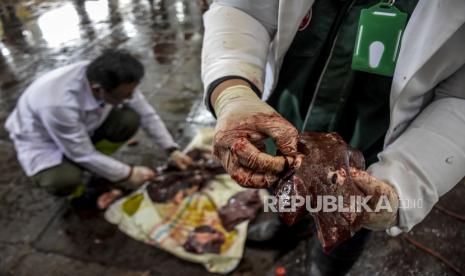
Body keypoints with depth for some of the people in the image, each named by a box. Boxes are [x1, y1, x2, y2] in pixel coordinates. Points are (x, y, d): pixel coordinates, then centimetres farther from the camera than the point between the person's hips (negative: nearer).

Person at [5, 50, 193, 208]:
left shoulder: (113, 79, -25)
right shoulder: (58, 103, -41)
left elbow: (146, 114, -11)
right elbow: (83, 154, -28)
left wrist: (172, 150, -15)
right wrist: (128, 174, -21)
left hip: (84, 127, 5)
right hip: (43, 141, -5)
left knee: (129, 119, -20)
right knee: (65, 180, -35)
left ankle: (96, 166, 4)